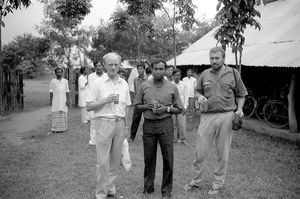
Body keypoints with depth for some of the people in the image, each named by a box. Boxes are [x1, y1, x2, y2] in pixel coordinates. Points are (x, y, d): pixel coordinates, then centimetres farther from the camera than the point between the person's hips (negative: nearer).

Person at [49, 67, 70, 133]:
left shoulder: (65, 81, 6)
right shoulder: (52, 81, 4)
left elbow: (67, 91, 5)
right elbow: (51, 91, 3)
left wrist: (68, 100, -3)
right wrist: (50, 100, -2)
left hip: (63, 100, 1)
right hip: (55, 100, -1)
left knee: (63, 114, 1)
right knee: (55, 114, -2)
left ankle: (62, 128, 7)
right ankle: (55, 128, 2)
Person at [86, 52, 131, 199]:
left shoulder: (124, 84, 10)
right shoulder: (98, 84, -1)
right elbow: (88, 106, -3)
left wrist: (125, 127, 9)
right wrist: (105, 100, -16)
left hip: (120, 124, 4)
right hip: (104, 123, -4)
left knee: (115, 160, 10)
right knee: (103, 161, -2)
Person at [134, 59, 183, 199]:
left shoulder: (172, 87, 2)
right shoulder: (144, 86, 5)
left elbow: (179, 109, 6)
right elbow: (137, 105, 11)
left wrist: (166, 109, -11)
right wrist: (147, 106, -8)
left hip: (166, 124, -1)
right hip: (148, 124, 1)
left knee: (168, 159, 1)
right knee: (149, 158, 8)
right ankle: (148, 187, 25)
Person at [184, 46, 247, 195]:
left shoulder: (233, 73, 4)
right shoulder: (205, 74, 8)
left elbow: (241, 94, 10)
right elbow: (197, 91, 18)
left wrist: (239, 109, -5)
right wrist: (199, 97, -4)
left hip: (226, 116, -1)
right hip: (207, 116, 1)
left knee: (223, 153, 8)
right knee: (200, 152, 3)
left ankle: (218, 184, 24)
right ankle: (196, 180, 23)